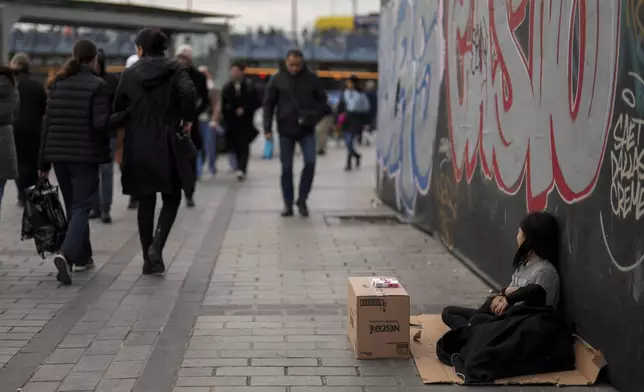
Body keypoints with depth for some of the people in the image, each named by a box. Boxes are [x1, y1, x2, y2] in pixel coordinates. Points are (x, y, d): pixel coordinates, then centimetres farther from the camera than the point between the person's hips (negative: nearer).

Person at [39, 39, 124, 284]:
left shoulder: (58, 83, 8)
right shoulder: (98, 86, -9)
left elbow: (48, 122, 8)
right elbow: (101, 124, -16)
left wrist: (44, 161, 11)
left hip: (59, 153, 5)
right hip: (85, 154, -5)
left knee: (72, 206, 18)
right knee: (82, 206, -3)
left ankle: (82, 257, 26)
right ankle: (67, 254, -23)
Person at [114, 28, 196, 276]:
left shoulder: (130, 73, 6)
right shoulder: (175, 69, -1)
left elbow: (118, 108, 8)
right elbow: (188, 91, -21)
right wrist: (187, 118, -7)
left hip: (137, 147, 2)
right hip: (166, 144, -2)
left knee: (145, 202, 10)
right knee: (171, 198, 11)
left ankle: (149, 260, 12)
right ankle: (157, 245, -11)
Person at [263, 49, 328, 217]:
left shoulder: (312, 79, -1)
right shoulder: (277, 79, -1)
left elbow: (322, 101, 6)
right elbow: (268, 104, 2)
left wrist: (312, 118, -10)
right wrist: (268, 128, -4)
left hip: (307, 130, 0)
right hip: (286, 130, 0)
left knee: (310, 162, -12)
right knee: (286, 168, 4)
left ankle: (302, 200, 3)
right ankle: (288, 204, 14)